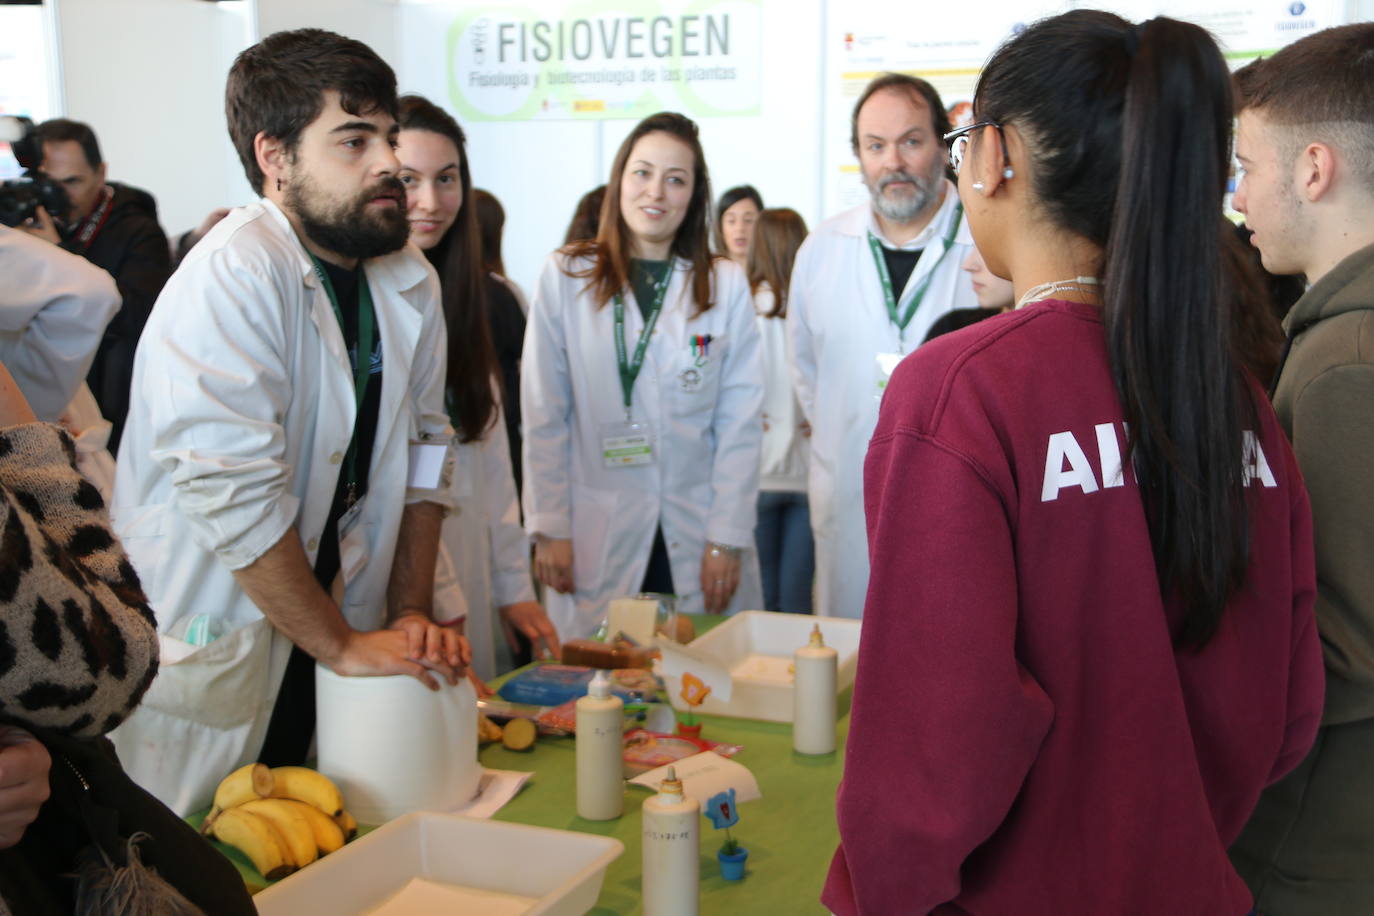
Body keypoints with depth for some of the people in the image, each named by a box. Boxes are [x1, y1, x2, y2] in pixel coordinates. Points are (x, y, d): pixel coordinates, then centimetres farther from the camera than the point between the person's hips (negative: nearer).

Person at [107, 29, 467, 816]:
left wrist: (412, 614, 1)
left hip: (335, 648, 6)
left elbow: (424, 446, 9)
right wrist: (343, 645, -17)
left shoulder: (411, 283, 4)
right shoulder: (234, 277, -20)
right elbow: (232, 493, -25)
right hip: (208, 655, -6)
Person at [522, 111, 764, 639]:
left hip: (698, 531, 1)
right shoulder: (565, 277, 2)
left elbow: (740, 423, 3)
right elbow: (543, 418, 2)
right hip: (596, 538, -1)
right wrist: (549, 528, -2)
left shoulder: (726, 285, 4)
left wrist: (727, 537, -4)